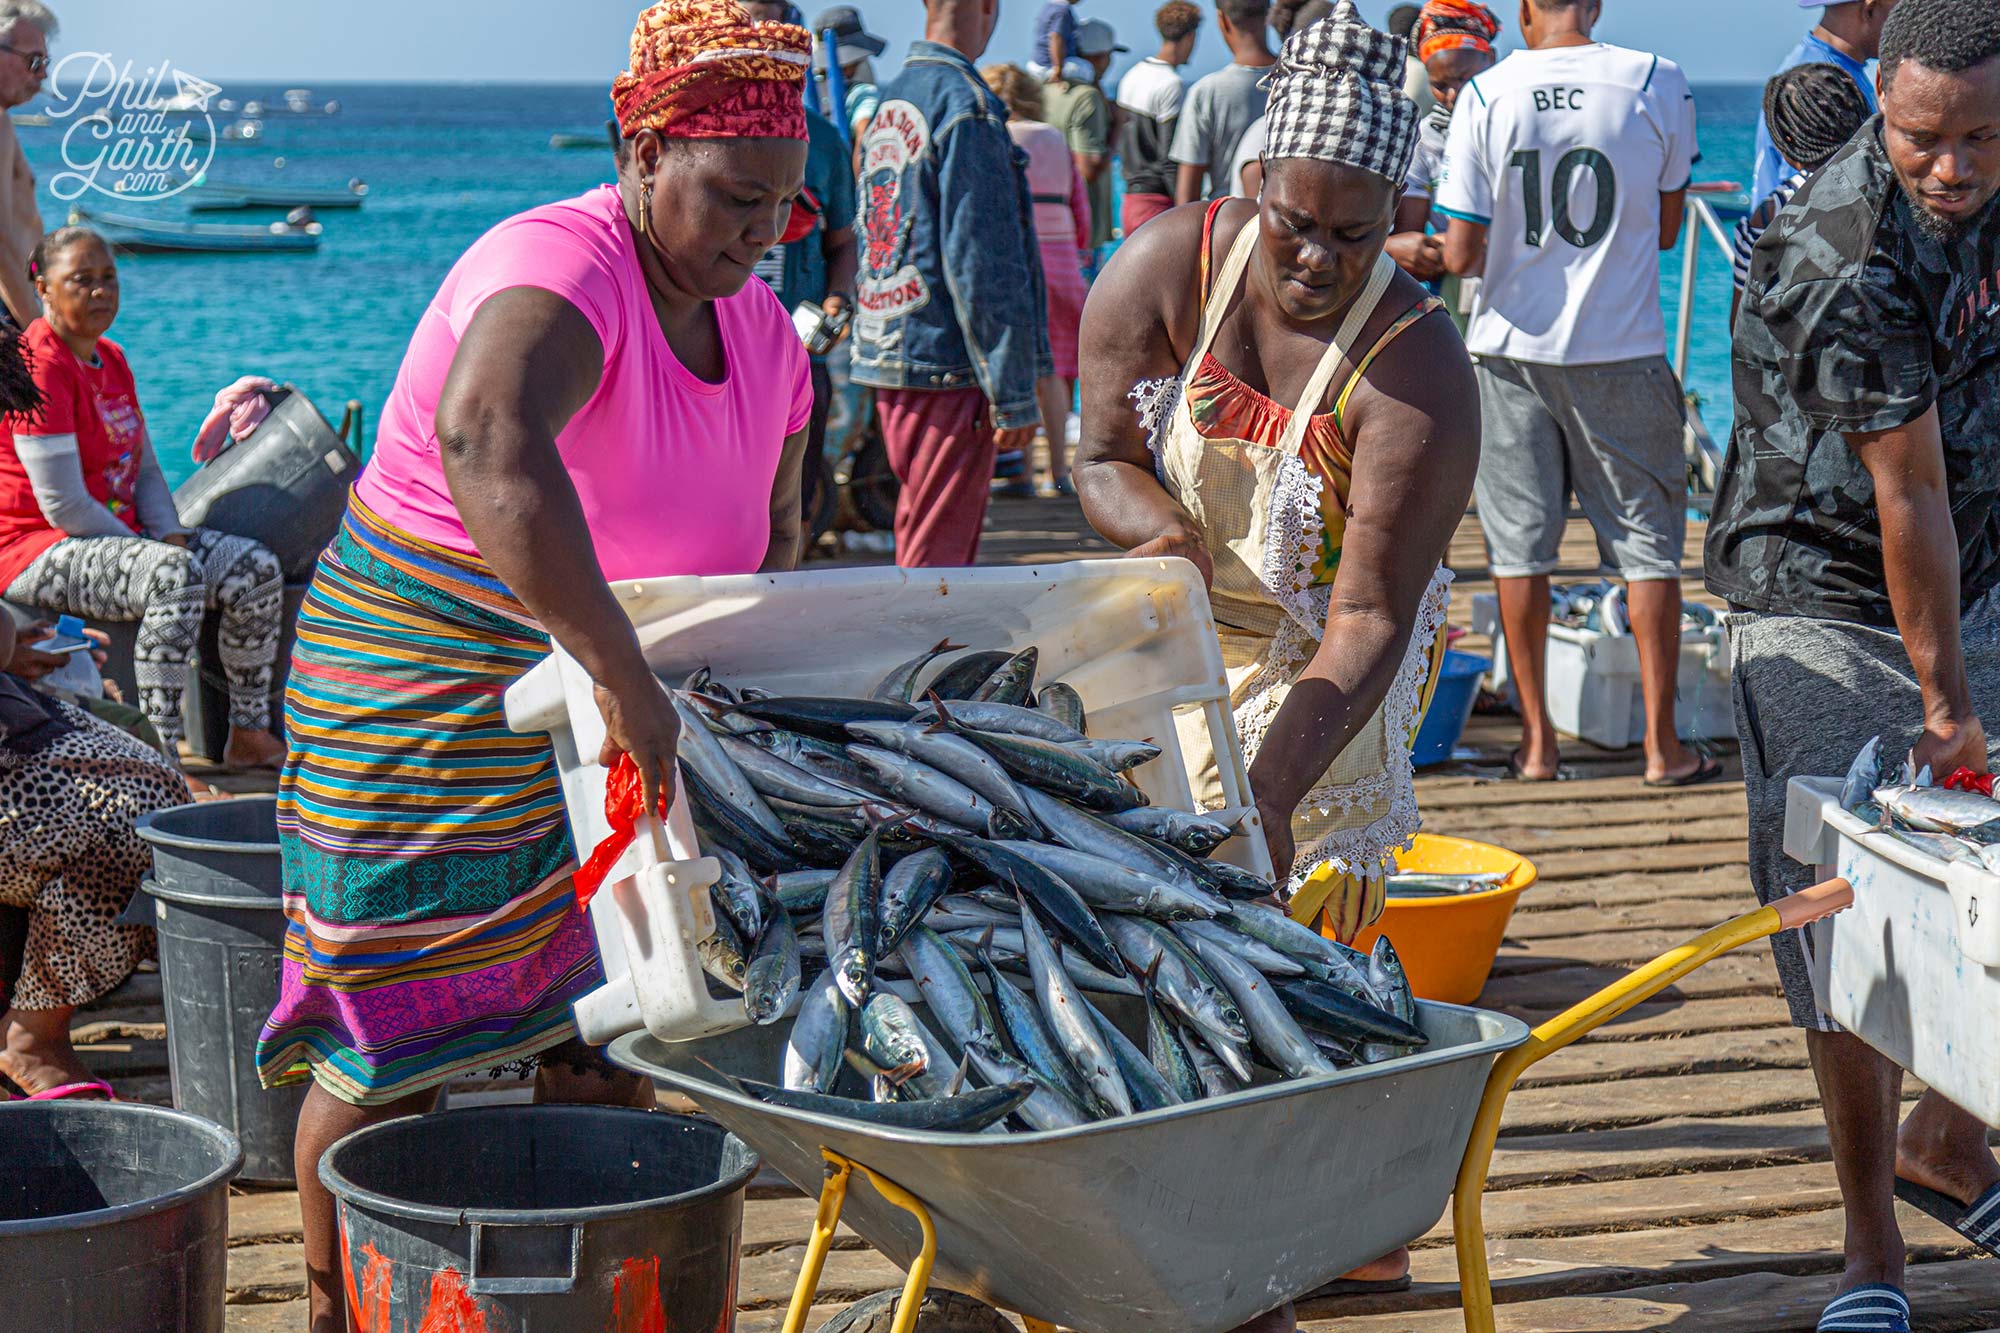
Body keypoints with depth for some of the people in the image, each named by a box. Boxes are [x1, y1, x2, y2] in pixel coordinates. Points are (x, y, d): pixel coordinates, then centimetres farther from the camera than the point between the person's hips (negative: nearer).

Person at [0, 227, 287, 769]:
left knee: (258, 569, -6)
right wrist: (153, 551, -13)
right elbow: (63, 506, -20)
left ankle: (250, 735, 5)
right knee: (175, 577, -35)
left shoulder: (112, 360, 13)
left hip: (115, 537, 9)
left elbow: (145, 469, 17)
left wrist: (167, 535, -3)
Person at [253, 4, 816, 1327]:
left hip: (610, 720, 8)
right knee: (395, 1038, 2)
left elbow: (773, 535, 16)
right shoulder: (563, 271, -25)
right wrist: (626, 677, -48)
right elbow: (489, 439, -47)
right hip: (429, 705, -7)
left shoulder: (763, 333, 3)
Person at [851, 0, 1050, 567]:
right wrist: (1014, 396, -15)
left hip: (886, 357, 9)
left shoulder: (888, 100, 13)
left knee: (919, 546, 17)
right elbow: (983, 263, -18)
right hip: (946, 371, -9)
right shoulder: (966, 106, -15)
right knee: (938, 563, -4)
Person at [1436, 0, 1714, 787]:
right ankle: (1661, 744, 10)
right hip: (1621, 348, -1)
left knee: (1520, 545, 9)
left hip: (1512, 347, 1)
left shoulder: (1485, 96, -7)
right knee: (1648, 543, 7)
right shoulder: (1657, 85, -7)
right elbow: (1666, 228, 5)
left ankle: (1536, 739, 13)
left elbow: (1460, 255, -6)